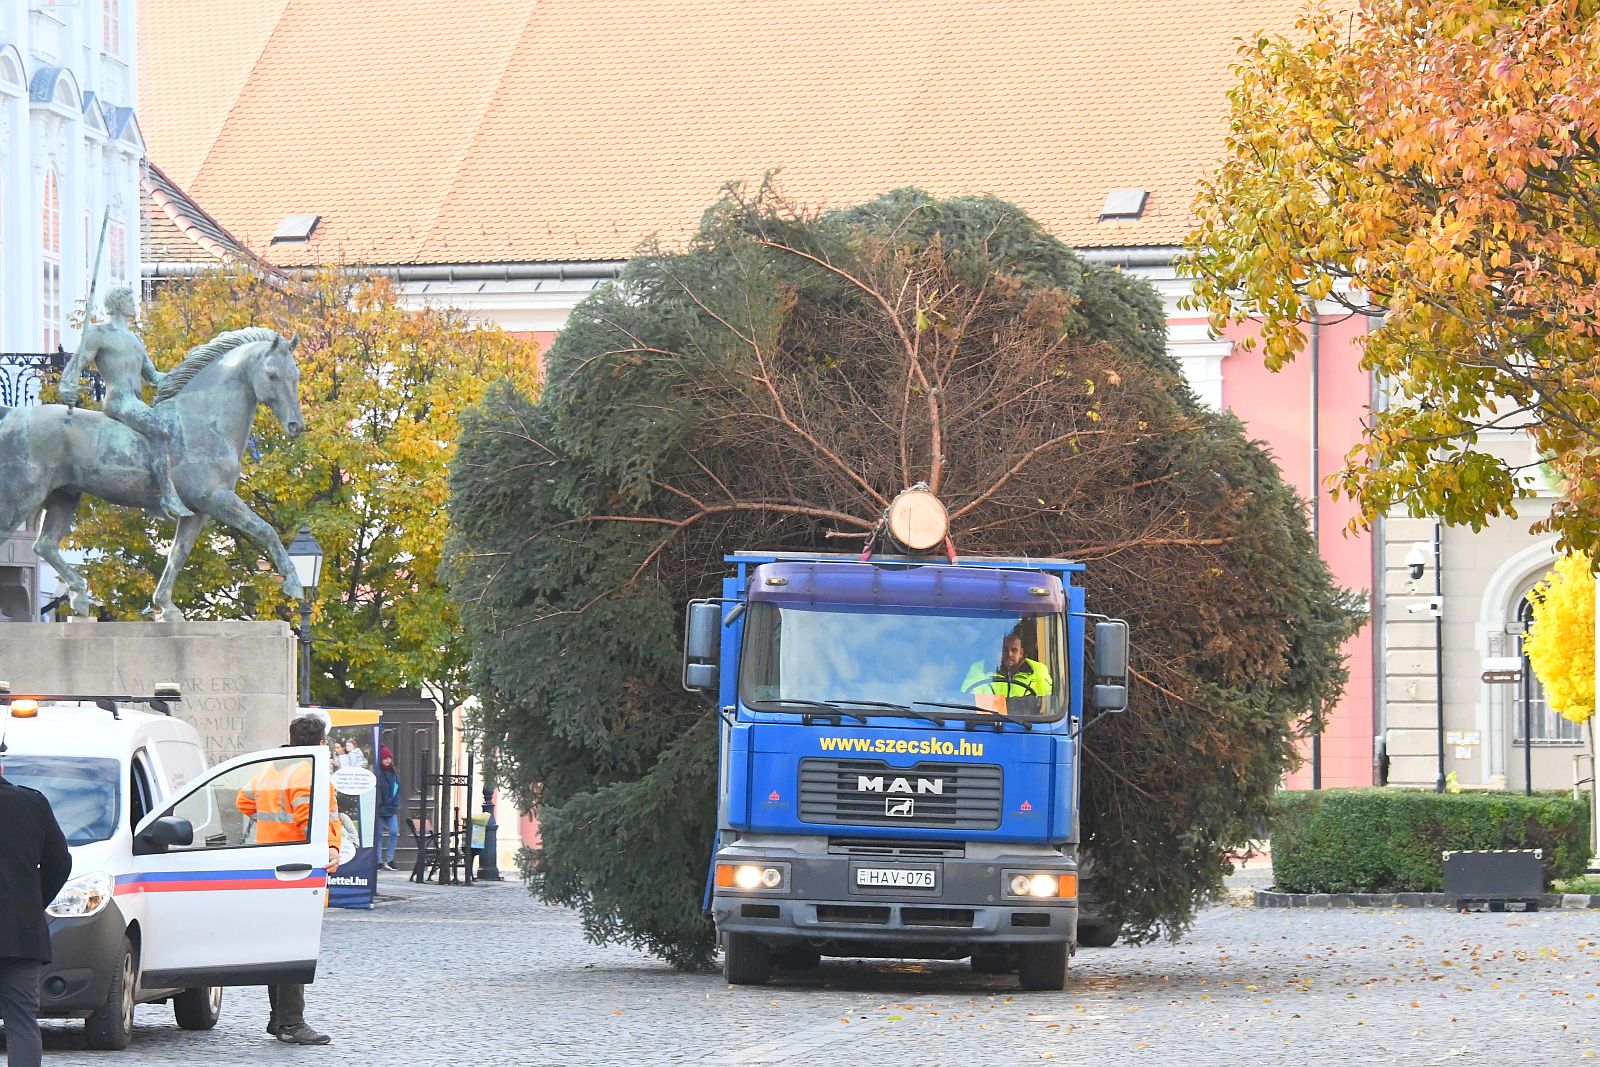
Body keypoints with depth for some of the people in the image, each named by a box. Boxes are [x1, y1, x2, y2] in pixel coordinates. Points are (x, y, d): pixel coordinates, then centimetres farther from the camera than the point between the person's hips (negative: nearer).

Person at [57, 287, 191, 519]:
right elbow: (76, 365, -5)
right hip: (119, 401, -10)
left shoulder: (134, 340, 28)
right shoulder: (98, 333, 3)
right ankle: (169, 497, -43)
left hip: (137, 404, 10)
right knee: (161, 430, -32)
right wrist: (67, 388, -25)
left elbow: (152, 376, 31)